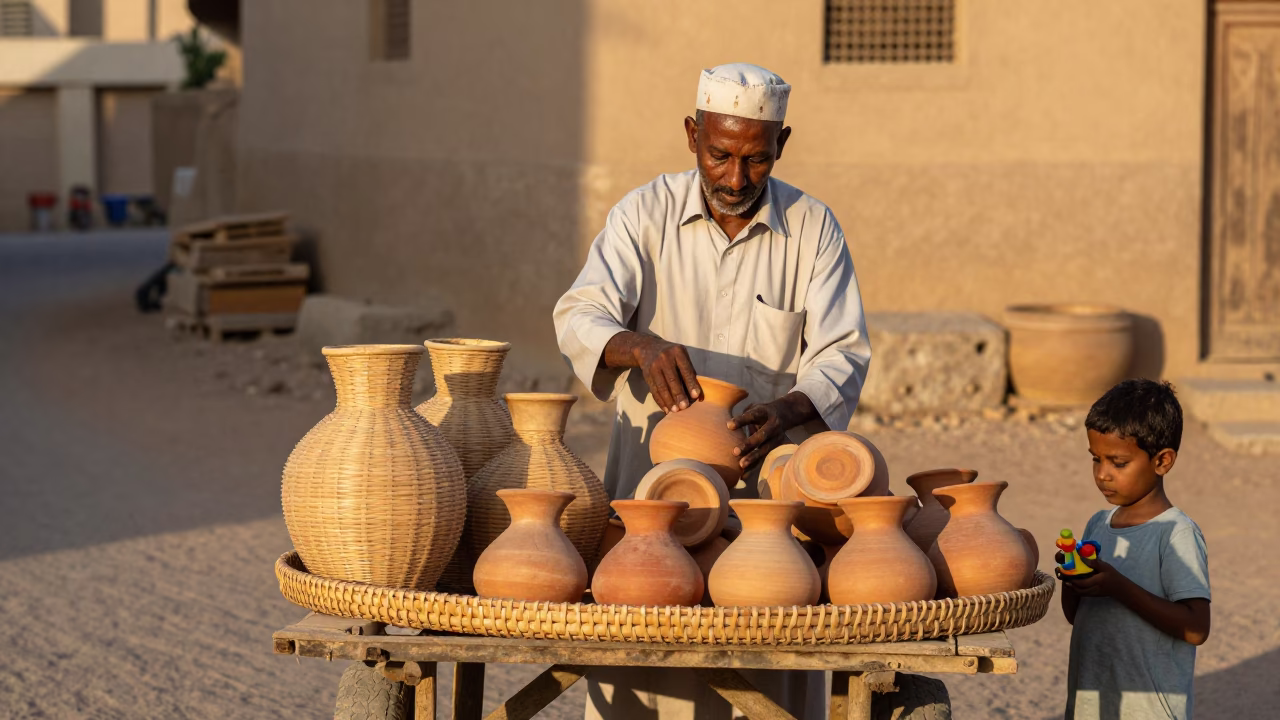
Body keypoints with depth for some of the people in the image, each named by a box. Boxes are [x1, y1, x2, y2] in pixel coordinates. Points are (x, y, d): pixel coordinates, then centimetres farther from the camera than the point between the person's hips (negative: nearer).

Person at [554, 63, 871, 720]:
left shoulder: (814, 229, 2)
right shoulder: (645, 214, 1)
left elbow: (843, 353, -3)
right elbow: (579, 317, -9)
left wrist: (789, 409, -25)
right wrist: (642, 348, -31)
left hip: (769, 483, 0)